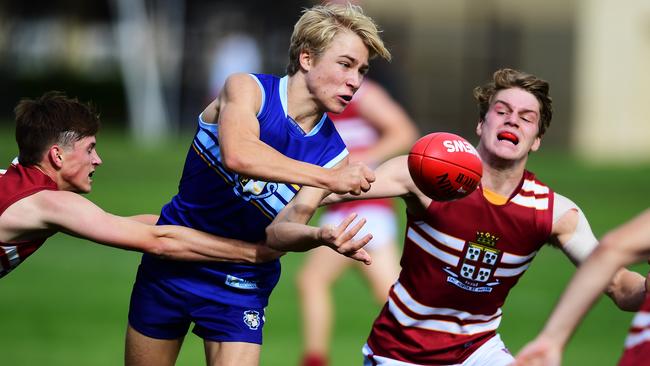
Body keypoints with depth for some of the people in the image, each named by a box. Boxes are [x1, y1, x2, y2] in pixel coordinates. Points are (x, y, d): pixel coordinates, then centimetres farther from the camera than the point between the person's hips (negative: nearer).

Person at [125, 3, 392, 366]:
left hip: (242, 286, 1)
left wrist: (321, 237, -39)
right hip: (171, 267, -1)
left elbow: (282, 232, -16)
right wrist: (329, 179, -39)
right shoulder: (247, 89, -14)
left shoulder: (334, 154, -7)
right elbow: (237, 154, -36)